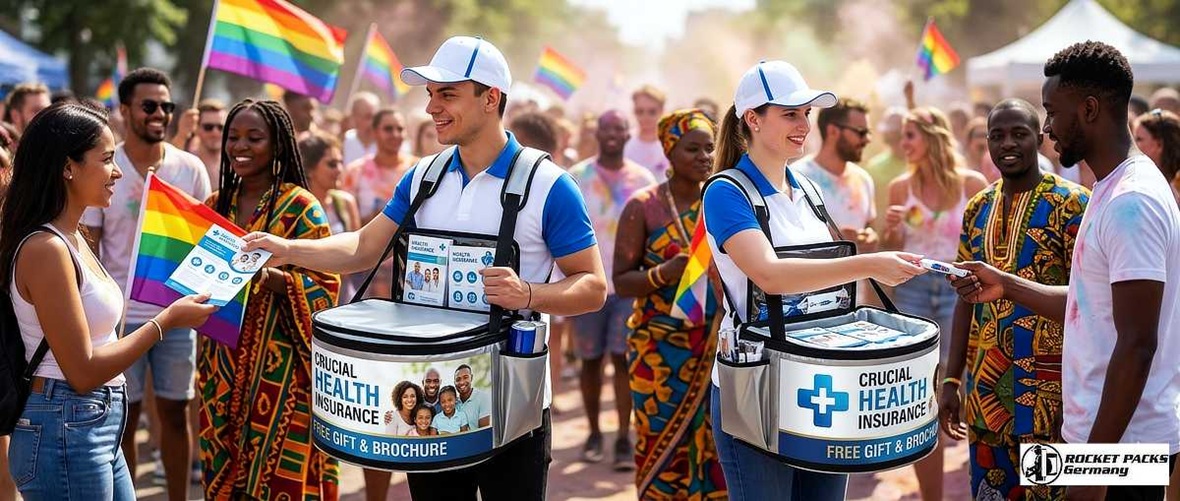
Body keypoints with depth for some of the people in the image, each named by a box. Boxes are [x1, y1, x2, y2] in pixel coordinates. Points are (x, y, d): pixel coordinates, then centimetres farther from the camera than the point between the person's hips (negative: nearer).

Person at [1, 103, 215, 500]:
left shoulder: (73, 238, 9)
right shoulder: (45, 248, -19)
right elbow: (83, 372, -19)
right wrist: (167, 320, -14)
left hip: (99, 428, 9)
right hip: (64, 436, -9)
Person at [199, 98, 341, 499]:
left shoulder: (300, 206, -9)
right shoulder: (218, 204, 10)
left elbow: (324, 288, -12)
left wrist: (271, 277, -27)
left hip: (279, 365, -6)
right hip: (224, 364, 6)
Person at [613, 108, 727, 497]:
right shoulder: (643, 206, -2)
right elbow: (621, 282, -3)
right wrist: (664, 273, -20)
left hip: (717, 346, 3)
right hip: (660, 351, -2)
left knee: (714, 447, 1)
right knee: (663, 448, 1)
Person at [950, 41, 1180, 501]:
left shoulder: (1130, 201, -20)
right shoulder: (1113, 190, 11)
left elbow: (1137, 345, -23)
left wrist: (1095, 463, -22)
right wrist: (1007, 286, 12)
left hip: (1122, 444, -9)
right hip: (1097, 432, 9)